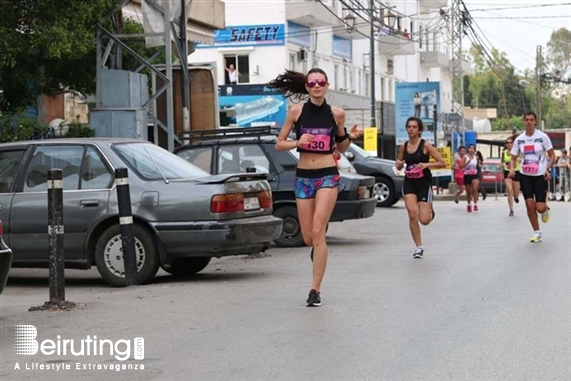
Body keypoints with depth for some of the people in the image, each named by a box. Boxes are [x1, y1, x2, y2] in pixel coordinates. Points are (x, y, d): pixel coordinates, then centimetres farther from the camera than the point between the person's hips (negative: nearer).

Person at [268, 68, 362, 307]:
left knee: (317, 233, -13)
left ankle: (315, 290, -9)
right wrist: (297, 142, -14)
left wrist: (350, 138, -5)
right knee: (308, 238, 5)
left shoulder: (336, 113, 3)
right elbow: (279, 145, 4)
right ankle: (319, 252, 43)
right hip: (303, 177, 2)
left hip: (328, 176, -2)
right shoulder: (297, 111, 1)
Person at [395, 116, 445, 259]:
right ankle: (418, 247, -1)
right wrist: (399, 164, -6)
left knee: (424, 220, -6)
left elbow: (442, 163, -8)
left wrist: (426, 164, -22)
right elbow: (399, 166, 19)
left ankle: (430, 211, 33)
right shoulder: (403, 147, 4)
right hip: (409, 184, 3)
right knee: (412, 215, -14)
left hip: (424, 184, -3)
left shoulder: (425, 145, -7)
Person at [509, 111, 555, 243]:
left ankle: (545, 210, 29)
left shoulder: (542, 137, -8)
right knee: (530, 205, -4)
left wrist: (548, 169, -16)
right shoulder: (519, 139, 2)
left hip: (541, 176, -3)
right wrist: (512, 169, -11)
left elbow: (552, 155, -2)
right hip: (525, 175, 3)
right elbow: (514, 158, 9)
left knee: (540, 208, -10)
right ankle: (537, 233, 10)